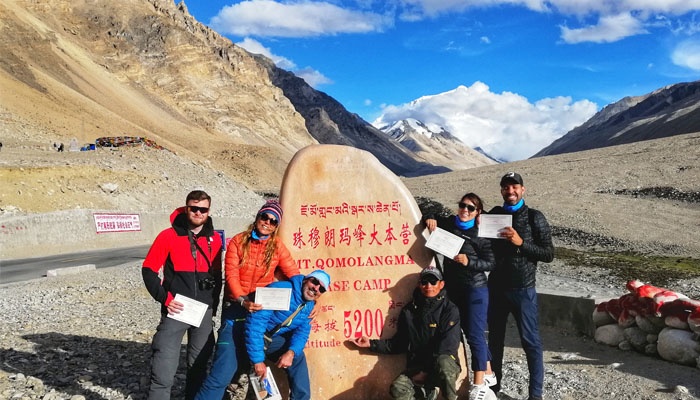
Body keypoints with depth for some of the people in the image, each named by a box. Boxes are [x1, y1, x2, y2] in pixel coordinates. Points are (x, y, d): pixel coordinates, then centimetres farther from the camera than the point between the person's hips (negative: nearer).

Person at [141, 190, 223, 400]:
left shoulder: (215, 239, 5)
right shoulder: (168, 236, -6)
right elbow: (148, 270, -4)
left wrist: (213, 305, 10)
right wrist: (164, 298, -12)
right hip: (176, 312, -4)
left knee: (199, 366, 15)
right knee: (163, 371, -6)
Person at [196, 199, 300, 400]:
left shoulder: (277, 246, 2)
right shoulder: (238, 241, -3)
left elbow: (295, 275, 0)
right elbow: (231, 276, -10)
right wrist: (243, 301, -25)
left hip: (263, 310, 2)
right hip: (236, 310, -2)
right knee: (224, 367, -11)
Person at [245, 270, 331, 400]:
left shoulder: (310, 307, 1)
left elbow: (302, 332, -8)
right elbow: (255, 321, -32)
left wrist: (291, 352, -31)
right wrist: (257, 360, -36)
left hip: (272, 339, 5)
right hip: (251, 335, -5)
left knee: (297, 356, -12)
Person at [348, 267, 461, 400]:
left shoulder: (449, 310, -5)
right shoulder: (409, 311, 9)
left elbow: (447, 346, -14)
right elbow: (399, 343, 16)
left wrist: (426, 371, -18)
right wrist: (371, 344, 7)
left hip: (445, 364, -3)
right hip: (417, 367, 3)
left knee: (443, 362, -39)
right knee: (398, 389, -27)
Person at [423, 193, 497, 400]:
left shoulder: (481, 234, -9)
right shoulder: (449, 223, 4)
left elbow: (491, 263, -10)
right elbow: (429, 217, 19)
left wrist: (469, 262, -24)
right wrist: (430, 219, -3)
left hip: (475, 289, -6)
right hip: (453, 288, 6)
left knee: (474, 335, -4)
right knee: (470, 331, 16)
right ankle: (488, 373, 31)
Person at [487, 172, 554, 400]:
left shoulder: (534, 218, -3)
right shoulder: (493, 215, 7)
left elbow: (549, 254, -6)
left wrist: (521, 243, -19)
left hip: (523, 290, -4)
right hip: (496, 288, 4)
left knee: (530, 341, 0)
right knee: (495, 338, 14)